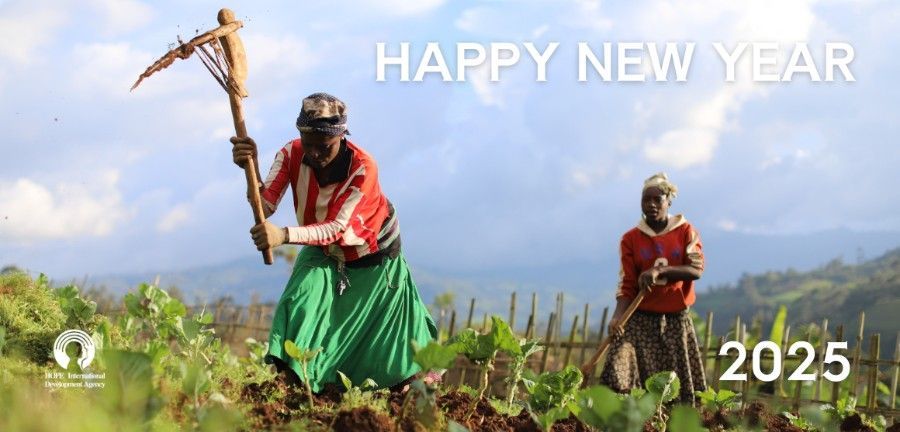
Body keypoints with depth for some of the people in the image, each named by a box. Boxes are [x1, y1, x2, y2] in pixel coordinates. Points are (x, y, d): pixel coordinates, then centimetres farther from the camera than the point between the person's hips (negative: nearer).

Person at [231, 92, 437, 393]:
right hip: (323, 251, 3)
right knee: (300, 305, -24)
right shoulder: (291, 155, -24)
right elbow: (266, 205, -33)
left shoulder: (362, 167, -35)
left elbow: (338, 228, -41)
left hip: (373, 253, -3)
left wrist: (284, 235, -57)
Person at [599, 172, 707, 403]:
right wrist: (618, 315, -20)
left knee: (681, 382, 1)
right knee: (619, 372, -17)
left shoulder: (686, 232, 2)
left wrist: (660, 271, -25)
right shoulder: (631, 239, 2)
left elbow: (696, 269, -12)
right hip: (641, 319, 0)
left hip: (677, 318, 0)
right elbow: (627, 285, -2)